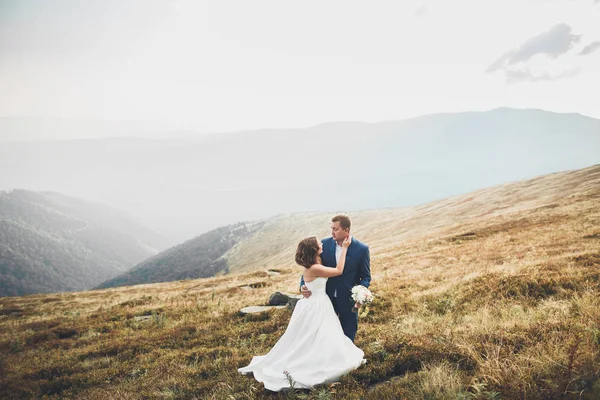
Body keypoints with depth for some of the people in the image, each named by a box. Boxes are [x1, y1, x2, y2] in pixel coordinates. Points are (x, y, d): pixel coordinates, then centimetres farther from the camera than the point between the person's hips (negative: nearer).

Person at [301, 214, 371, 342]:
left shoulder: (362, 249, -13)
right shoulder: (325, 244, -7)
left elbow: (366, 276, -5)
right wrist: (303, 285, -16)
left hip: (348, 299, -2)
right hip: (327, 297, 2)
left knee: (348, 335, 16)